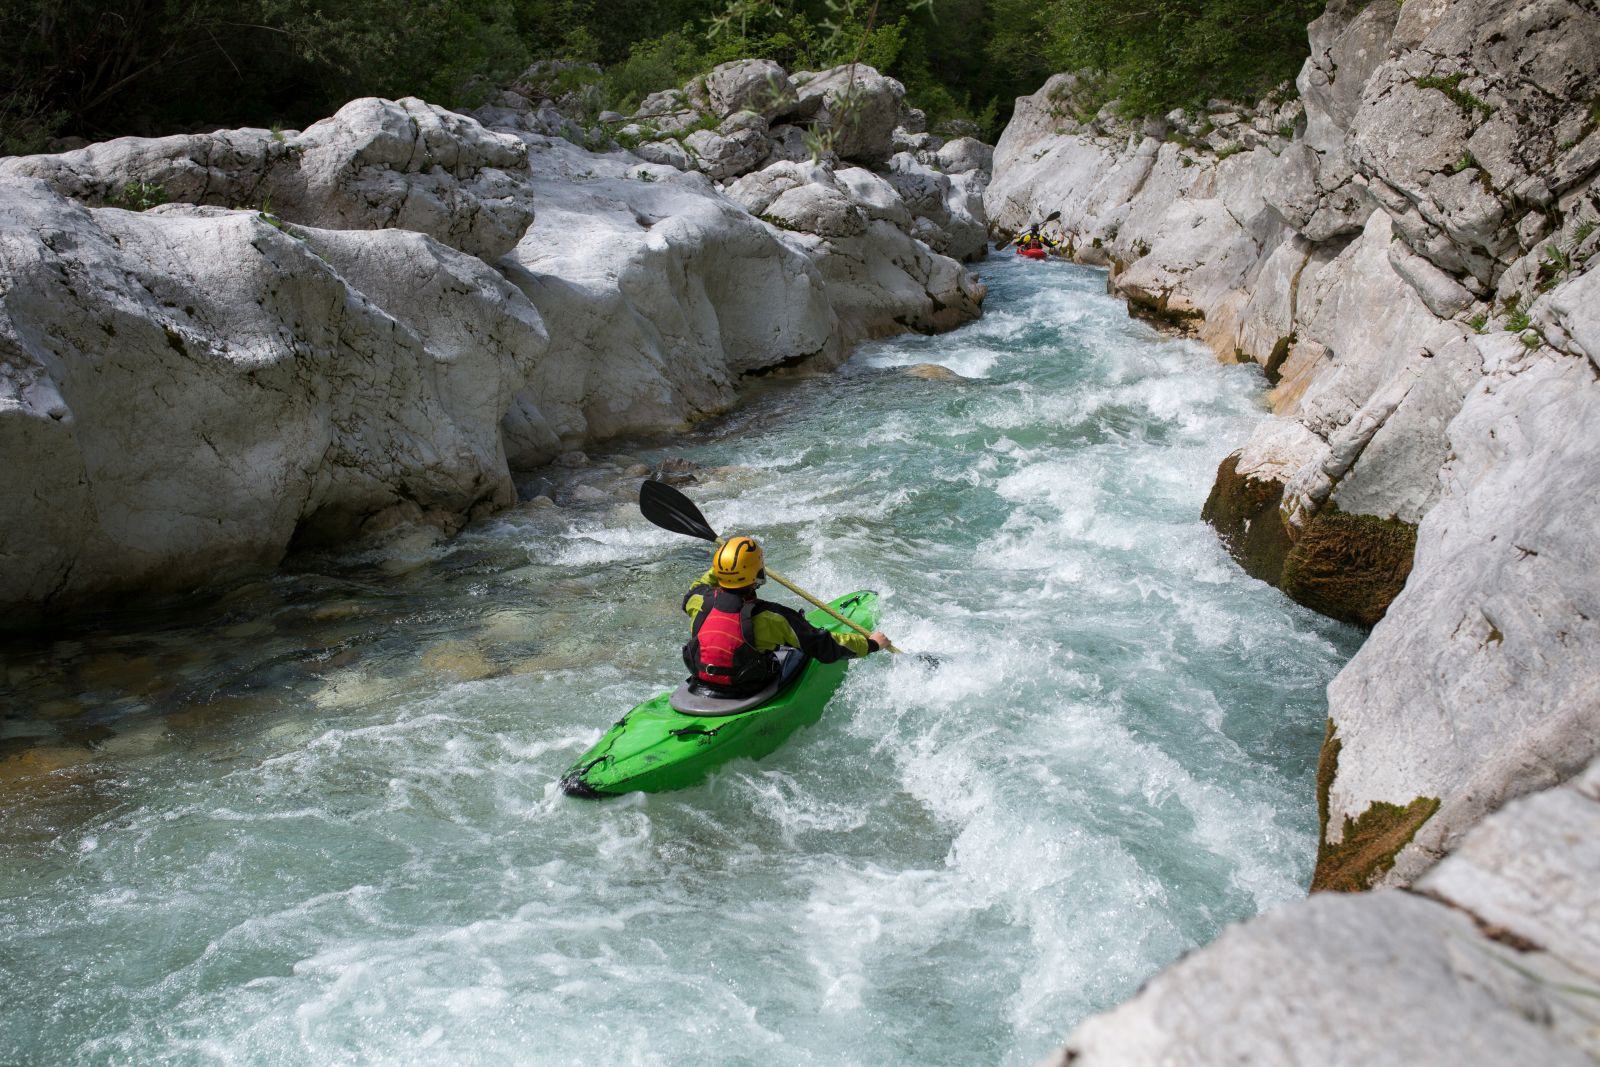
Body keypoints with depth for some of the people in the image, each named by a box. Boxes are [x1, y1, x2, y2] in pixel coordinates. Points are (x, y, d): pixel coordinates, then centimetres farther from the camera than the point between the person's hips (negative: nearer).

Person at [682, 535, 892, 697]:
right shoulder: (770, 618, -27)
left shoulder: (700, 602, -15)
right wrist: (871, 643, -4)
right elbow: (824, 646, -18)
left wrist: (720, 567, 26)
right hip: (750, 693, -5)